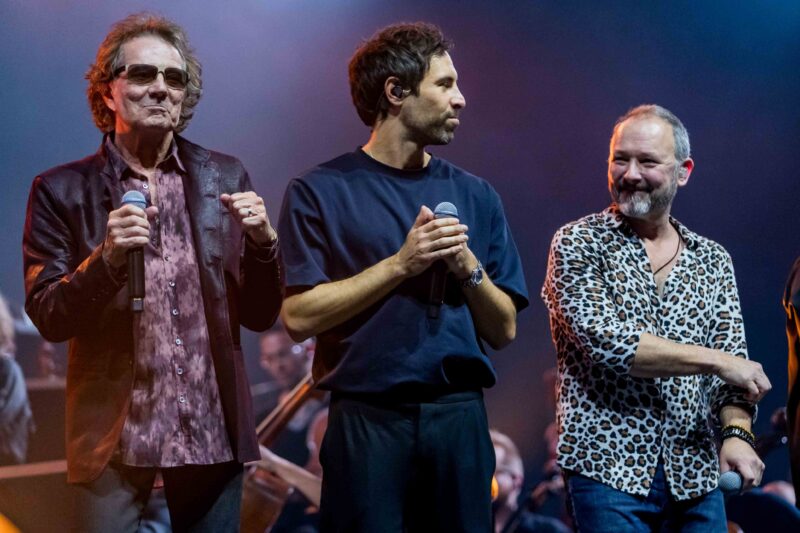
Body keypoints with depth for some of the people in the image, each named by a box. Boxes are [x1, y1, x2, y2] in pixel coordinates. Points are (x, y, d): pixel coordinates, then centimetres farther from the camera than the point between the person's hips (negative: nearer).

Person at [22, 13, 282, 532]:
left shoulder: (225, 177, 6)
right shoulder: (63, 190, 0)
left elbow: (260, 315, 8)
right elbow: (47, 318, -3)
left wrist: (262, 243, -11)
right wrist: (106, 257, -20)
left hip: (213, 427, 2)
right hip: (115, 431, -2)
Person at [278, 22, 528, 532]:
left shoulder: (476, 196, 10)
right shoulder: (319, 192, -2)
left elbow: (503, 330, 10)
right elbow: (299, 317, -10)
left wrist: (468, 267, -8)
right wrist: (401, 264, -14)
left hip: (460, 418, 4)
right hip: (367, 420, -3)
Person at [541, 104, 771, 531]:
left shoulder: (713, 260, 11)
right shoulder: (578, 244, -1)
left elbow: (733, 361, 8)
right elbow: (606, 343, -14)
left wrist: (736, 432, -12)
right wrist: (714, 360, -13)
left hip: (695, 475, 4)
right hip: (608, 468, -4)